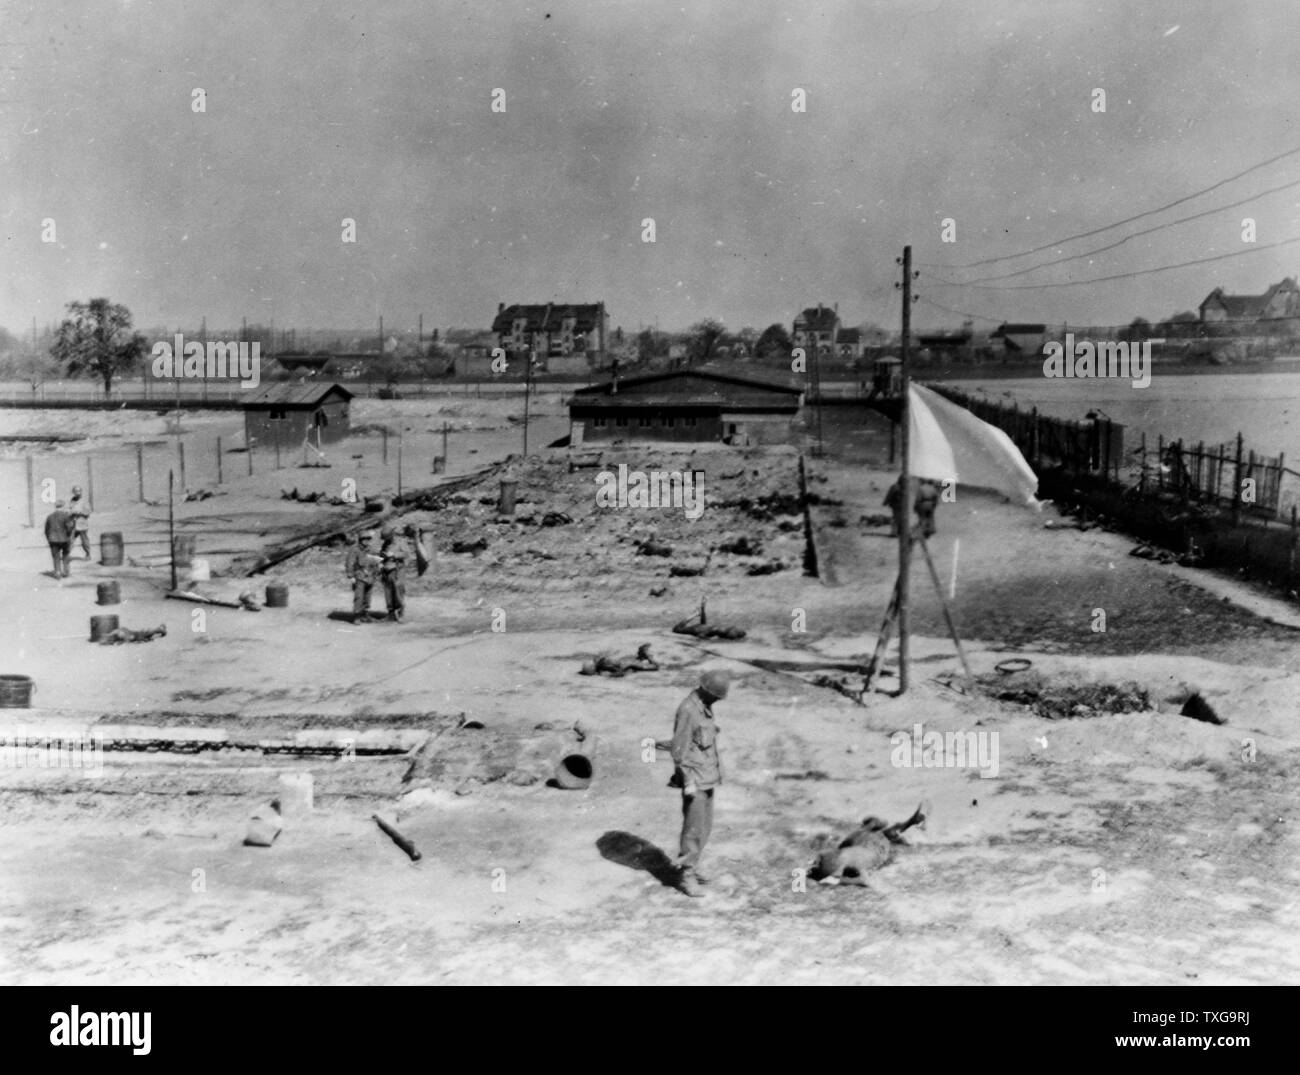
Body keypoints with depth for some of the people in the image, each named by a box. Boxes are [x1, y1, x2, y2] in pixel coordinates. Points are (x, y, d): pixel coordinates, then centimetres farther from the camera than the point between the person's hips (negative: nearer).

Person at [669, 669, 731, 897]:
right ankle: (686, 876, 4)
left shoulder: (704, 706, 9)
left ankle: (691, 867, 26)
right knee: (694, 828, -4)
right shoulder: (688, 710, -20)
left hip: (707, 778, 9)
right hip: (695, 780, -9)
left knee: (705, 826, 15)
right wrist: (688, 782, -22)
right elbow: (680, 748, -21)